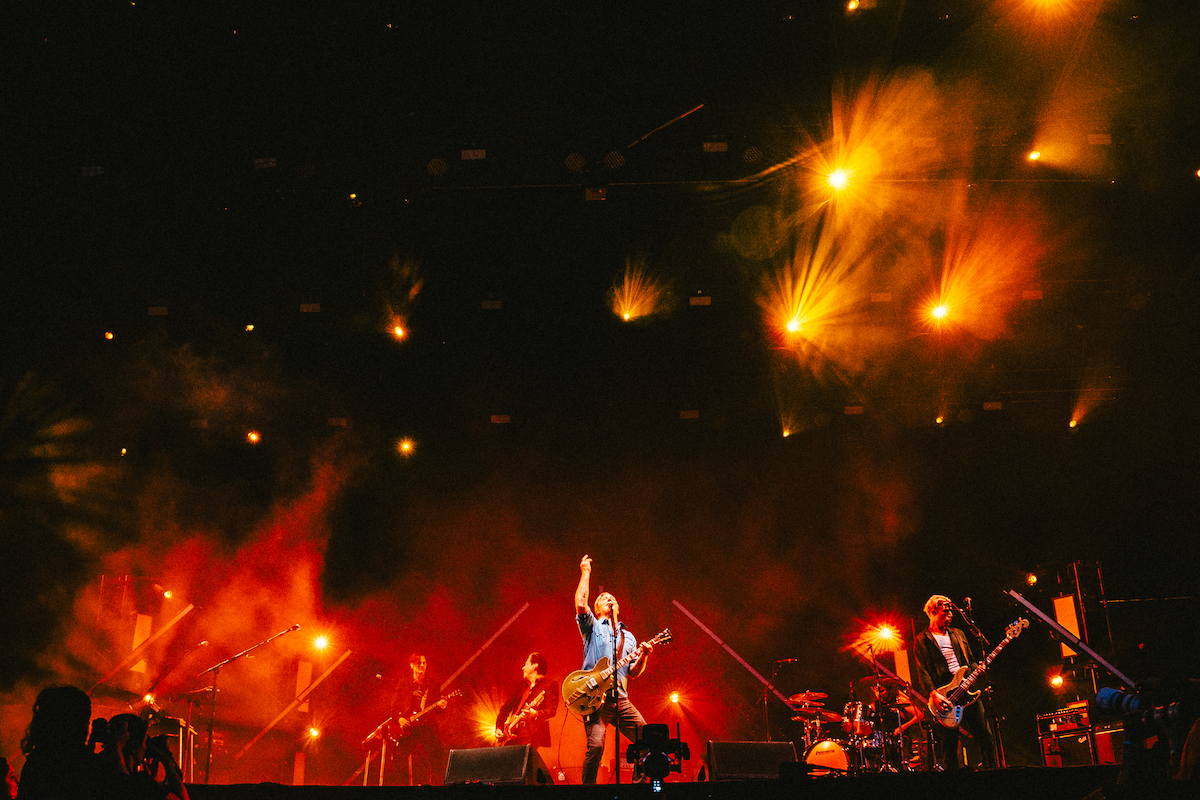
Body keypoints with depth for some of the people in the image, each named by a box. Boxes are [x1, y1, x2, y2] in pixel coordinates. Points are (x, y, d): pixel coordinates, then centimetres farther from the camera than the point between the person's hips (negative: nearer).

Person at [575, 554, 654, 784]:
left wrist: (643, 656, -4)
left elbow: (633, 672, 16)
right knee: (595, 745, -19)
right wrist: (586, 573, 1)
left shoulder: (628, 637, 25)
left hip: (620, 698, 5)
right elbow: (580, 604, -8)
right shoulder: (593, 627, 13)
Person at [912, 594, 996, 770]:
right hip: (943, 695, -5)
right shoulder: (922, 640, 3)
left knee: (985, 737, 1)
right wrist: (934, 694, -18)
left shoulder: (958, 634, 20)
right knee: (948, 747, -4)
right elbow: (922, 672, -5)